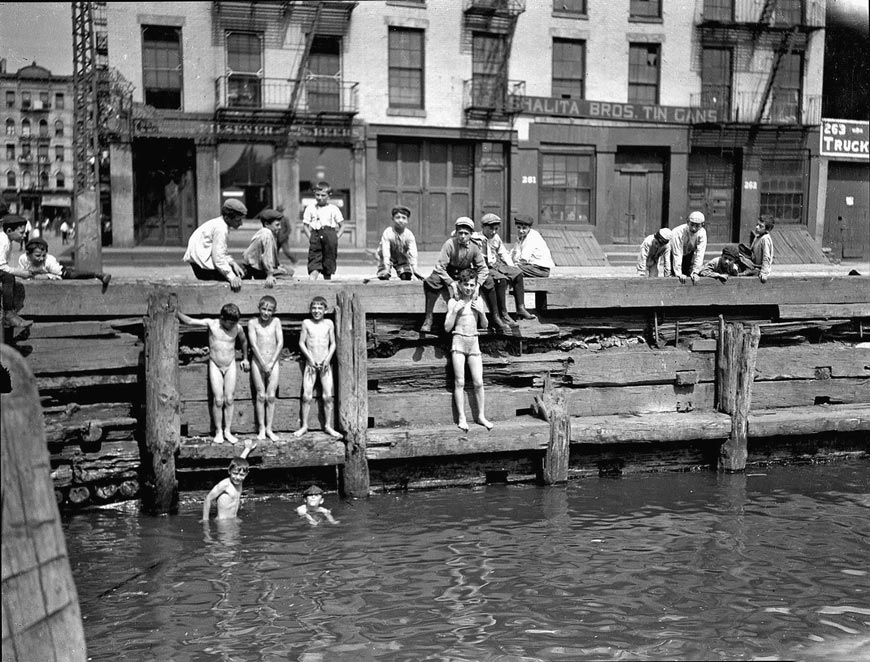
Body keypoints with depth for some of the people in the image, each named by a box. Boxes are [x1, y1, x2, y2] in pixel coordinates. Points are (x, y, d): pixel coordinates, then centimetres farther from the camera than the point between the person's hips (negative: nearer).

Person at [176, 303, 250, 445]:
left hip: (230, 366, 1)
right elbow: (189, 321, -11)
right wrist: (175, 312, -20)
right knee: (218, 400, -6)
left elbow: (244, 341, 13)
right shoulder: (211, 324, -11)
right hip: (215, 366, -1)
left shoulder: (237, 328, -7)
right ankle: (218, 431, 5)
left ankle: (228, 431, 9)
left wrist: (245, 358, 19)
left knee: (229, 400, 0)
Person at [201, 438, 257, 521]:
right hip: (223, 522, -8)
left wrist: (247, 449, 39)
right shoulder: (225, 484, -16)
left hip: (234, 520, 8)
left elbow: (239, 462, 25)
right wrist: (205, 520, -8)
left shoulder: (239, 481, 4)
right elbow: (208, 499, -10)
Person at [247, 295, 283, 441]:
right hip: (258, 363, -1)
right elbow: (253, 345, -7)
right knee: (261, 395, 0)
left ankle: (269, 429, 7)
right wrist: (263, 364, -13)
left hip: (273, 363, 1)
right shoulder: (253, 323, -1)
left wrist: (271, 363, -9)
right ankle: (261, 429, 8)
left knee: (271, 396, 0)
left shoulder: (276, 321, 3)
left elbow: (280, 343, -2)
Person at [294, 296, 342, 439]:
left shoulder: (329, 323, 2)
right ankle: (304, 426, 8)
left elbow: (333, 343, 5)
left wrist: (328, 358, -9)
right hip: (310, 363, -1)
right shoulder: (306, 323, 0)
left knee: (328, 396, -2)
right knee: (307, 396, -3)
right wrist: (310, 358, -10)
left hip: (325, 364, 1)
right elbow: (301, 343, 0)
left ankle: (328, 426, 7)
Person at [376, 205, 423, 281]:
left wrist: (414, 269, -41)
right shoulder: (387, 233, -28)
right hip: (387, 259, -2)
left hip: (402, 258, 2)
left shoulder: (409, 235, -21)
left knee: (406, 277, -14)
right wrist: (386, 269, -48)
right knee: (384, 277, -18)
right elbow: (386, 253, -35)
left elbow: (412, 254, -28)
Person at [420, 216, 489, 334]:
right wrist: (451, 283, -33)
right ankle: (428, 318, -24)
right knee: (432, 281, -35)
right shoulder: (449, 244, -20)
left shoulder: (474, 247, -8)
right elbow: (439, 267, -23)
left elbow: (482, 268, -2)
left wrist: (477, 285, -20)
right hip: (447, 273, -4)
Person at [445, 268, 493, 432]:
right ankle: (462, 418, 1)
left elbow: (485, 325, 14)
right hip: (459, 341, -3)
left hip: (474, 342, 3)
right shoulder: (453, 302, 1)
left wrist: (481, 312, -4)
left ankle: (481, 416, 12)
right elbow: (447, 328, -1)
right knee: (459, 382, -4)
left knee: (478, 382, 0)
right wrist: (455, 311, -12)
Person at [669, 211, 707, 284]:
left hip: (689, 254, 4)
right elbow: (677, 255, -37)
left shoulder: (702, 233, -23)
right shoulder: (678, 232, -35)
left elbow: (699, 254, -25)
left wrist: (695, 272, -32)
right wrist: (679, 274, -42)